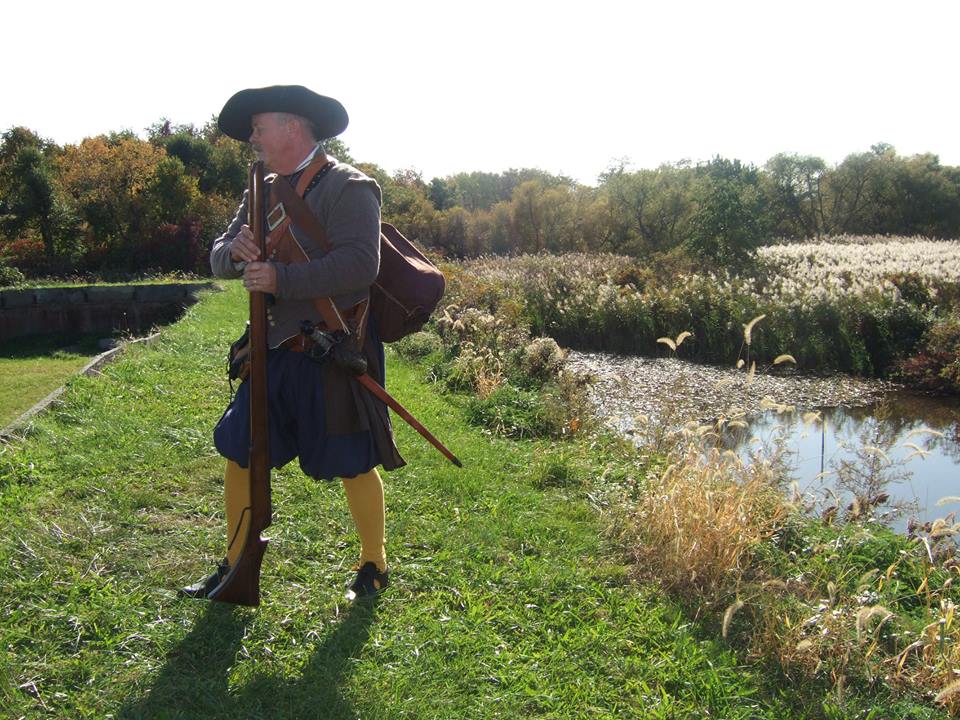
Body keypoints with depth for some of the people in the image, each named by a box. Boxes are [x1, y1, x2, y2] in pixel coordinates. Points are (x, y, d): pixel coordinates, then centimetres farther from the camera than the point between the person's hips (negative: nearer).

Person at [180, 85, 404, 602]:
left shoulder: (348, 187, -10)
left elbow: (359, 265, -24)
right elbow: (219, 260, 12)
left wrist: (280, 279, -25)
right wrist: (235, 251, -12)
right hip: (274, 349, 8)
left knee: (353, 464, 3)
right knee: (240, 455, 10)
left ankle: (374, 567, 24)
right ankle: (235, 566, 26)